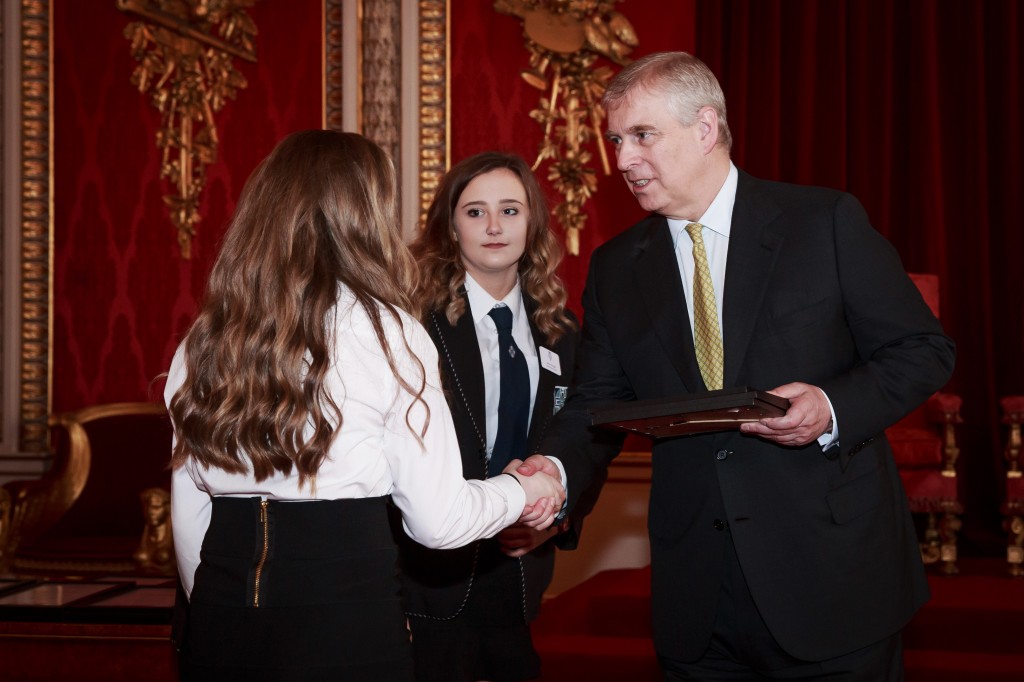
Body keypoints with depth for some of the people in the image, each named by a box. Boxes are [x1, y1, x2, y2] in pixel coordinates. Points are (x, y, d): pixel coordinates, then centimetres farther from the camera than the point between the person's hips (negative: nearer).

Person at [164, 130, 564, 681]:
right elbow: (436, 520, -7)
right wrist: (520, 492, 11)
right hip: (347, 626, -3)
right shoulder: (386, 331, -9)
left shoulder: (204, 341, 3)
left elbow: (188, 519, 8)